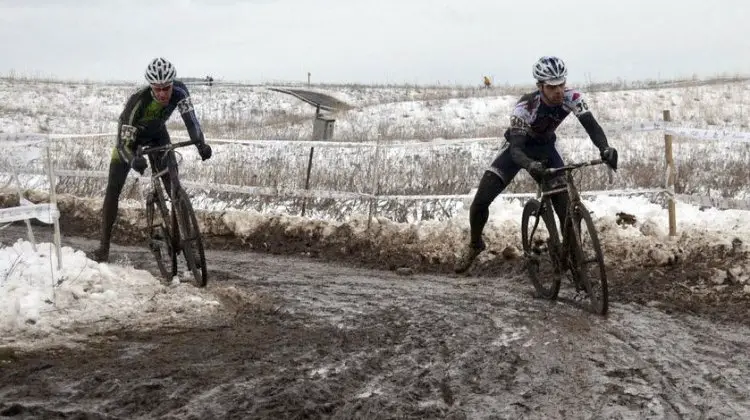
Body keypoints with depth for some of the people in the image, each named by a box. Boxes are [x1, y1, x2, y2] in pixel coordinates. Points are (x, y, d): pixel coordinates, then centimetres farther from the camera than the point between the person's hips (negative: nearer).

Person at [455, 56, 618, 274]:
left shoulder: (571, 97, -26)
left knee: (567, 207, -15)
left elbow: (591, 125, -35)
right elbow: (516, 149, -40)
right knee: (481, 200, -12)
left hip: (545, 149, 2)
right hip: (518, 148, -2)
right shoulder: (525, 106, -35)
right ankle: (475, 244, 15)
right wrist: (530, 165, -63)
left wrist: (605, 148, -56)